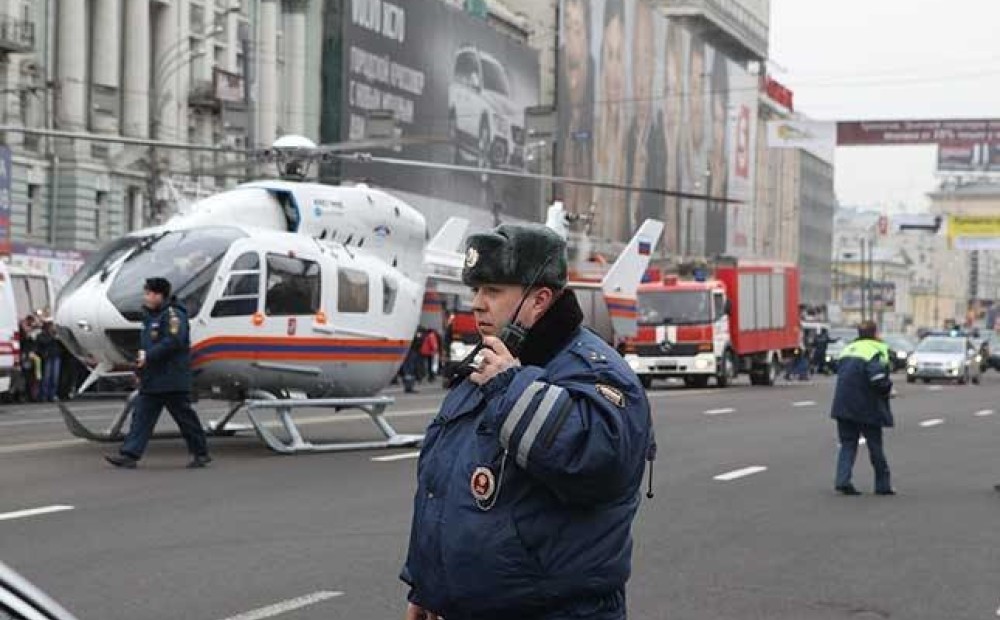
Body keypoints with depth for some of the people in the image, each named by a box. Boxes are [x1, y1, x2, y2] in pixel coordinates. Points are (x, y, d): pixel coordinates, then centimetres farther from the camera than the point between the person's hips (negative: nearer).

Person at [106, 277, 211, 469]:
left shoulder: (173, 315, -12)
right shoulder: (151, 317, 17)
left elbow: (173, 342, -24)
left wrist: (148, 356, -22)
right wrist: (141, 357, 11)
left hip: (172, 380, -9)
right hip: (152, 381, 9)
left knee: (185, 417, 0)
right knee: (141, 415, 2)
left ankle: (201, 453, 12)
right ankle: (129, 455, -1)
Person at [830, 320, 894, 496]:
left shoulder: (848, 349, 14)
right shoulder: (876, 351, -10)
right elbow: (878, 378, -23)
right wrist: (887, 387, -3)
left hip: (843, 406, 6)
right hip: (866, 407, -5)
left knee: (848, 443, 11)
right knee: (875, 444, 8)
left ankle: (843, 480, -5)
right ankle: (882, 484, 17)